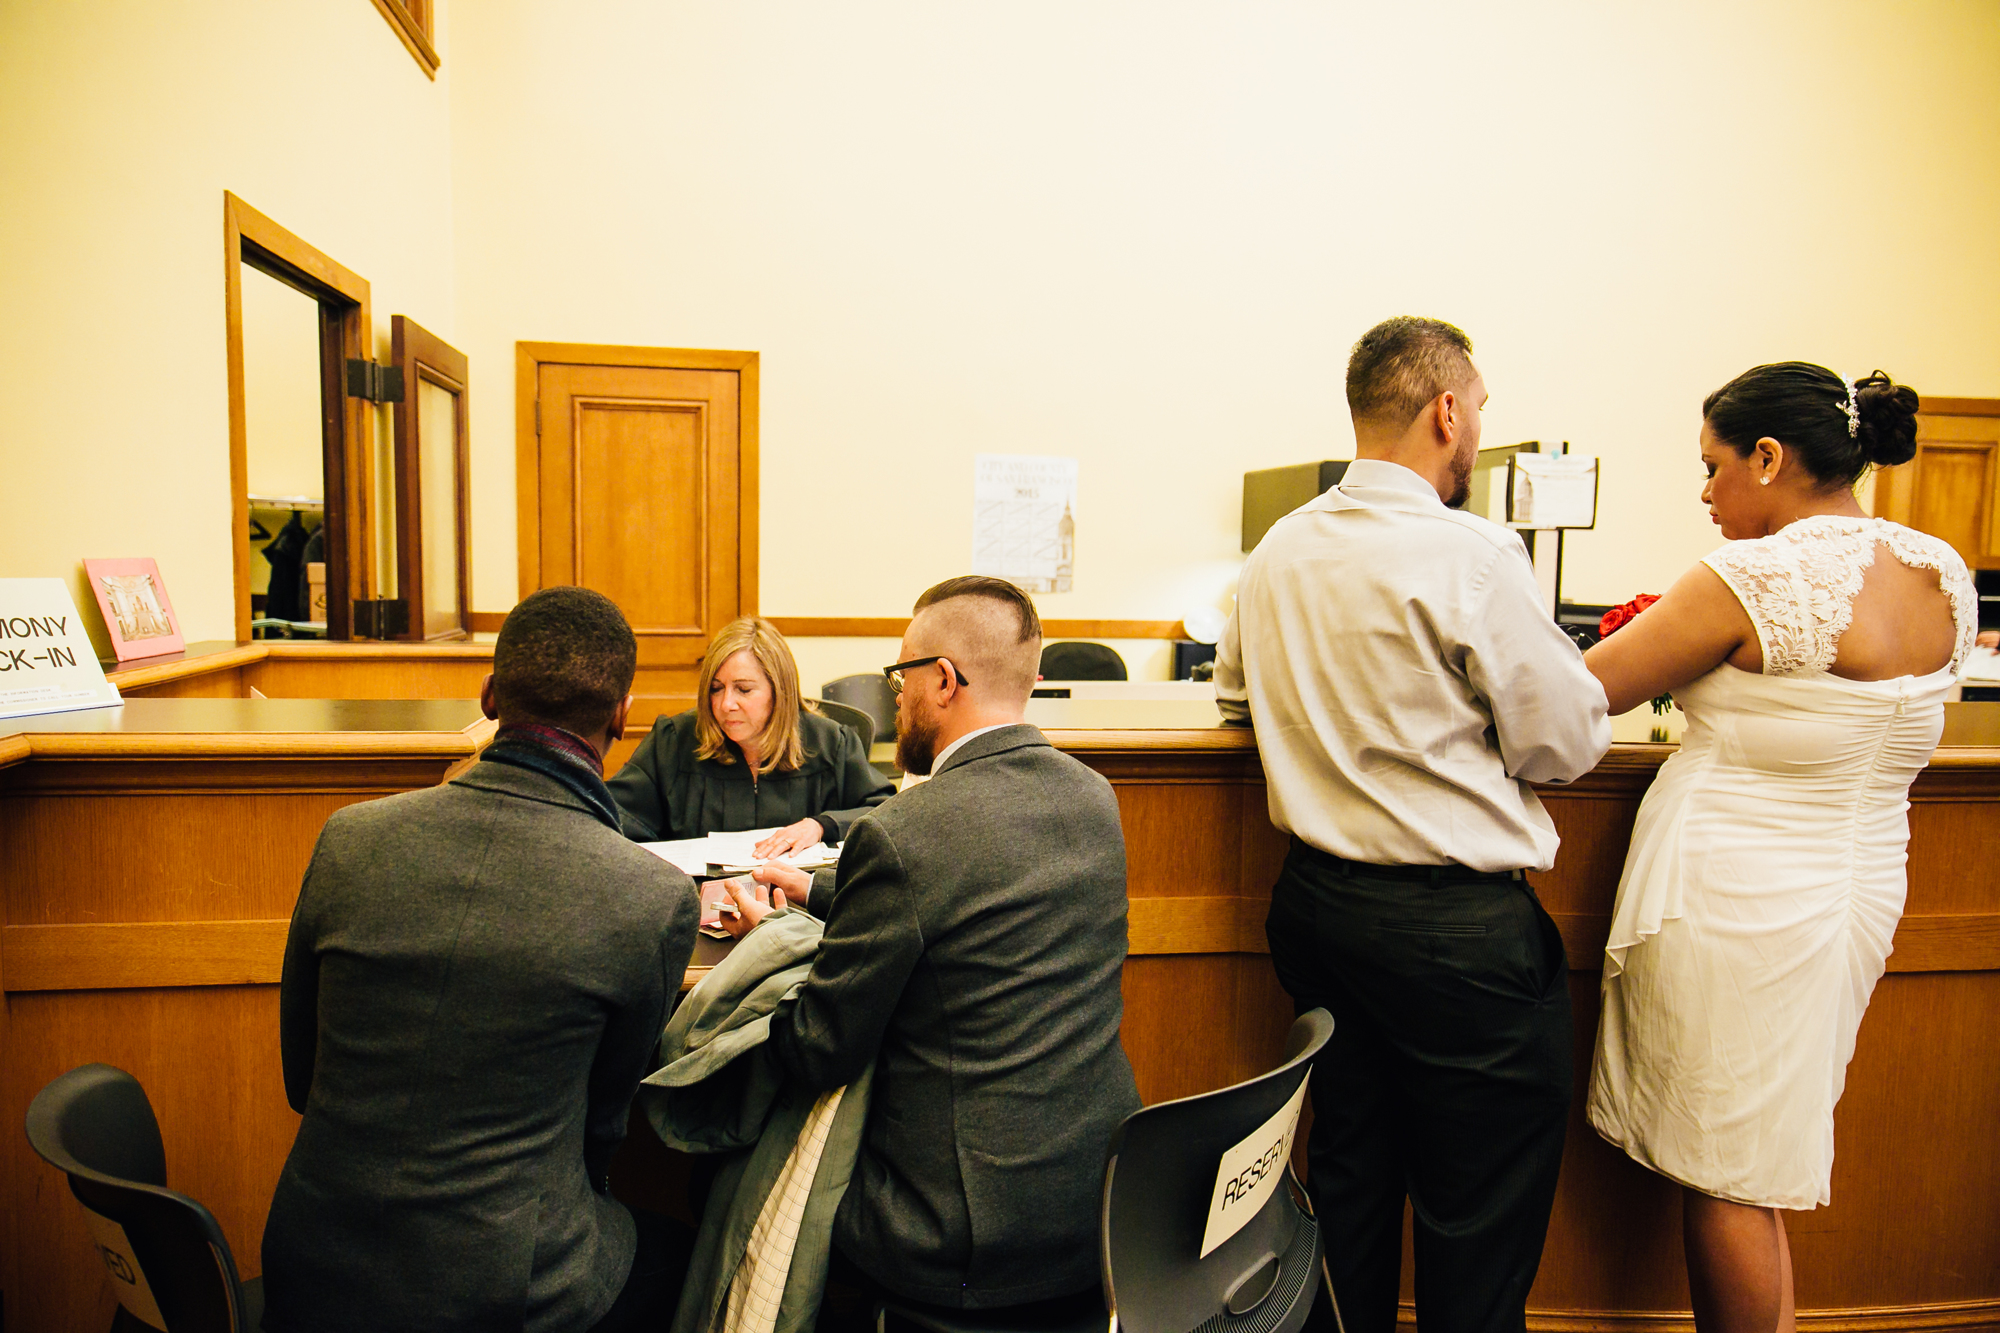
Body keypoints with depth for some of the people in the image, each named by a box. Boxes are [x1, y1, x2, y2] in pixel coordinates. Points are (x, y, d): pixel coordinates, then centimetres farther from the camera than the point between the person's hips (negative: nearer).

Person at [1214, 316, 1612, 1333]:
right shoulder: (1471, 555, -17)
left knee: (1349, 1179, 22)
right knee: (1481, 1221, 11)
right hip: (1459, 924, -7)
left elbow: (1233, 690, 20)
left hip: (1316, 897, 7)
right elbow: (1566, 744, -11)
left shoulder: (1277, 551, 4)